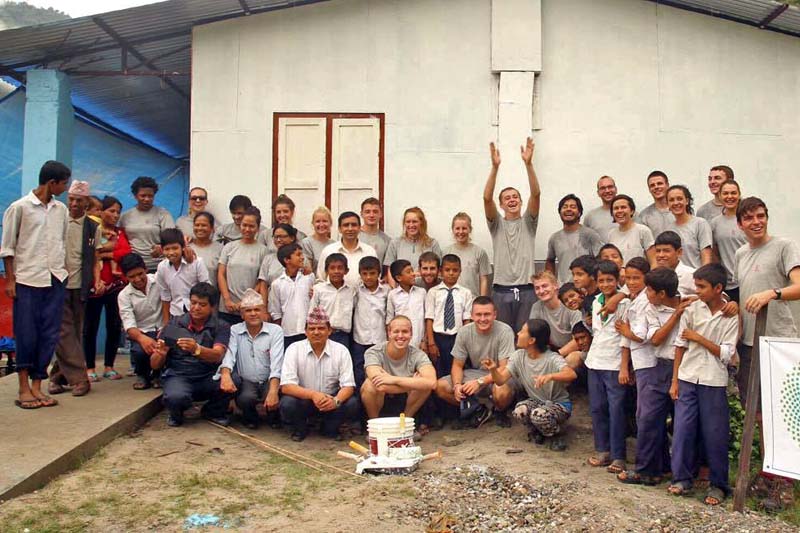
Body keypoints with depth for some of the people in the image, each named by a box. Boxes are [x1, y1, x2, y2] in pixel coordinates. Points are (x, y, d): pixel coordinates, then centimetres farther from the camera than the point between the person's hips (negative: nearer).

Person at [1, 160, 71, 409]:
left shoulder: (61, 210, 10)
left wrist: (65, 270, 10)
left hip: (55, 279, 5)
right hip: (27, 279, -4)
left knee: (49, 335, 3)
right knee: (26, 335, 0)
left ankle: (36, 386, 12)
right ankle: (24, 388, 11)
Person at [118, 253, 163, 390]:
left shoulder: (158, 280, -4)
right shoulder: (123, 295, -4)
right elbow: (129, 326, -15)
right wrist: (141, 338, -38)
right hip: (141, 332, 0)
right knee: (139, 350, -33)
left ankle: (157, 374, 5)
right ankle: (142, 375, 5)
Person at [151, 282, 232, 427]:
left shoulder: (221, 327, -1)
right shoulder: (174, 324, 3)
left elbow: (217, 355, -20)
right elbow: (154, 365, 2)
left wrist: (196, 349, -41)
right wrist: (160, 354, -22)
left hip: (208, 377, 1)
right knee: (176, 397, -36)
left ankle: (212, 411, 4)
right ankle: (176, 413, 5)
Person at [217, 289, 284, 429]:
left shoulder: (275, 331, -3)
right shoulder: (234, 331, 4)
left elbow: (276, 364, -13)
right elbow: (229, 355, -10)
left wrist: (273, 391, -28)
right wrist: (225, 374, -33)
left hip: (269, 381, 0)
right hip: (245, 382, 0)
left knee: (275, 399, -30)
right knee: (246, 398, -32)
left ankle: (275, 417, 10)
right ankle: (250, 418, 6)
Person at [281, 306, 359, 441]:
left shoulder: (341, 351, -7)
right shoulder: (294, 349, -11)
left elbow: (348, 386, -11)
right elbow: (286, 386, -19)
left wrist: (336, 400, -35)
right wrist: (313, 394, -37)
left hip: (331, 400, 1)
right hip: (303, 399, -1)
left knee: (352, 404, -27)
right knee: (287, 404, -32)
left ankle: (329, 429, 5)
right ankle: (300, 429, 4)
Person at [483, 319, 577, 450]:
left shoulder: (552, 359, -22)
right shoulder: (518, 357, -6)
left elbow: (572, 375, -41)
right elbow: (501, 380, -11)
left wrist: (550, 376, -58)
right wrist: (493, 370, -34)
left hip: (559, 404, -4)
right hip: (536, 401, 4)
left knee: (539, 414, -35)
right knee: (519, 410, -28)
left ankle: (555, 435, -1)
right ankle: (535, 431, 6)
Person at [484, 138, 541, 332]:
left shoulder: (528, 222, 8)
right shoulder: (497, 224, 7)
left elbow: (536, 194, -8)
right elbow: (487, 198, -9)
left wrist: (528, 163, -20)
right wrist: (495, 166, -21)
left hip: (527, 290, 0)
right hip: (501, 291, 0)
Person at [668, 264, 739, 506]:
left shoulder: (731, 317, -4)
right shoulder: (692, 309, 2)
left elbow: (726, 354, -7)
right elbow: (680, 346, 3)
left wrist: (698, 338, -12)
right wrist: (674, 381, 1)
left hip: (714, 382, -2)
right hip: (687, 379, 2)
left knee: (715, 435, 3)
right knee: (682, 429, 1)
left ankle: (718, 485, 16)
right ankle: (681, 478, 15)